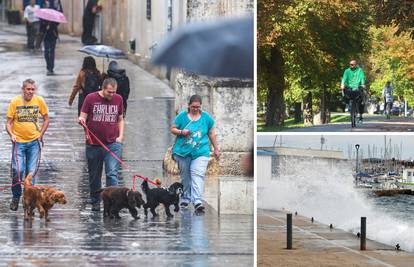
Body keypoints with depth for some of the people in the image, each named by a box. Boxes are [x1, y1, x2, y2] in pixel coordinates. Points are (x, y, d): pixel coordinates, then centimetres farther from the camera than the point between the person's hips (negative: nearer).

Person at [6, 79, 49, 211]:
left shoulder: (39, 101, -2)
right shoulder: (15, 102, -6)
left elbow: (46, 119, 11)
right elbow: (8, 122, -2)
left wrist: (41, 134, 2)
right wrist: (11, 134, -18)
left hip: (34, 142, 1)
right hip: (19, 141, -1)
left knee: (31, 172, 2)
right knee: (18, 170, -12)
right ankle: (16, 197, 9)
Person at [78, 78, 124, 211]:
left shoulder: (118, 99, 7)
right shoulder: (91, 98, -1)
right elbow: (82, 116, 2)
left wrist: (120, 136, 4)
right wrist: (81, 120, -22)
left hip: (113, 144, 0)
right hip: (94, 144, 0)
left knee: (112, 173, -14)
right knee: (94, 175, 10)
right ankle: (95, 202, 24)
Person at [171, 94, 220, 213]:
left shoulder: (206, 117, 6)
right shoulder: (182, 116, 2)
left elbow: (211, 133, 15)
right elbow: (173, 129, 7)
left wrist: (216, 148, 17)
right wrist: (181, 132, -13)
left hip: (200, 153, -1)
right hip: (183, 152, 1)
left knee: (198, 175, -16)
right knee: (185, 176, 9)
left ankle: (197, 201, -26)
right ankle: (185, 198, 26)